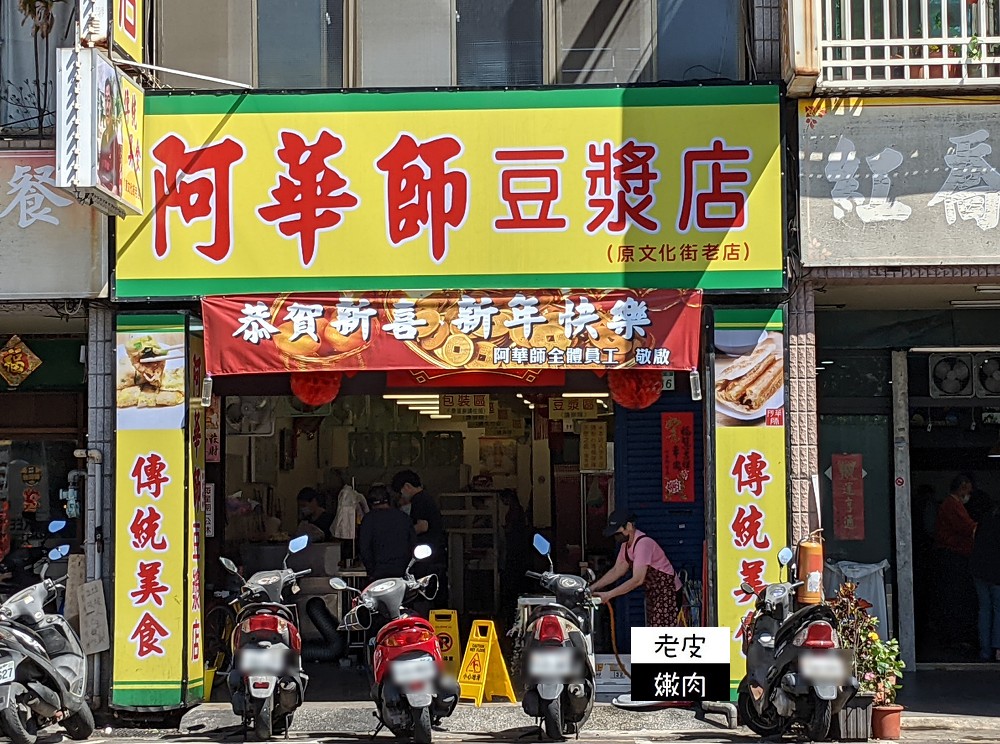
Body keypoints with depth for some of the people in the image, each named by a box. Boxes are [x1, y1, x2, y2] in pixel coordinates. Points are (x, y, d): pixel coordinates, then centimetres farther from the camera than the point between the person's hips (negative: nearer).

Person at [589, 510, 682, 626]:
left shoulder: (643, 543, -27)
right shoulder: (626, 544, 3)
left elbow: (637, 580, -31)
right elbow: (616, 571, 10)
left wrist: (608, 595, -30)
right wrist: (592, 588, 0)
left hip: (667, 592, -10)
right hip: (653, 593, 10)